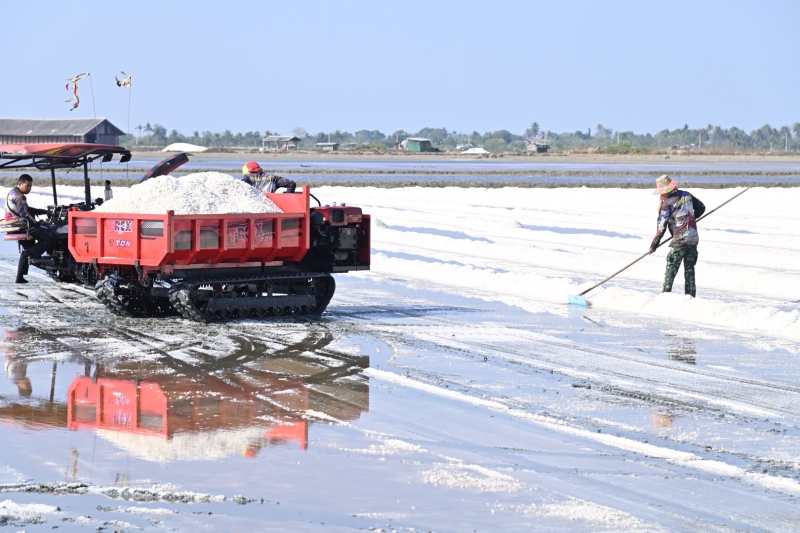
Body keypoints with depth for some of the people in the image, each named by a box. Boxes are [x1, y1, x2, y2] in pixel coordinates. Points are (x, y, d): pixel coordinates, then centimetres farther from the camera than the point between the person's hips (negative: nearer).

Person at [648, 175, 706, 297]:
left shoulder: (667, 204, -14)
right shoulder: (686, 195, 5)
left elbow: (661, 227, -12)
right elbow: (701, 208, 18)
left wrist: (654, 245, -4)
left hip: (680, 240, -6)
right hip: (694, 238, 6)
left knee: (671, 267, 1)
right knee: (689, 268, 12)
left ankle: (666, 293, -3)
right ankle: (691, 295, 11)